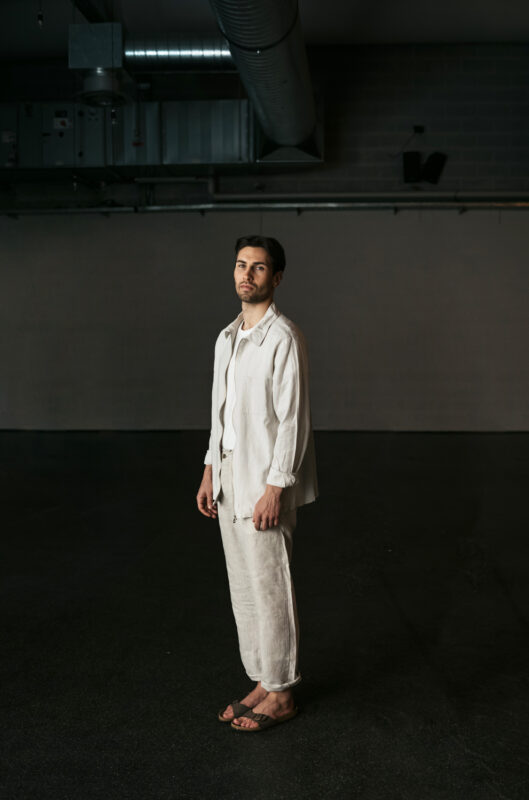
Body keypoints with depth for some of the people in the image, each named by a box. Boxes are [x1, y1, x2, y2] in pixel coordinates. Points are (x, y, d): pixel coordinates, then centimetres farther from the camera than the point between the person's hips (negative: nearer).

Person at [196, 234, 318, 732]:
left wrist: (274, 489, -20)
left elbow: (292, 420, -17)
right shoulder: (227, 338, 13)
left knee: (270, 590, 1)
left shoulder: (284, 338, -13)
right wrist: (209, 473, 15)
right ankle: (262, 682, 27)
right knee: (243, 590, 14)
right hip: (229, 480, 8)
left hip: (265, 485, -8)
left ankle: (280, 694, 16)